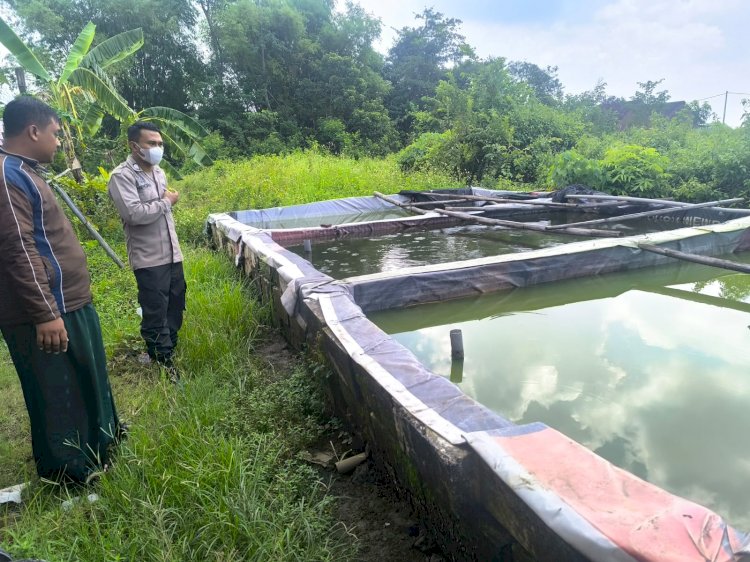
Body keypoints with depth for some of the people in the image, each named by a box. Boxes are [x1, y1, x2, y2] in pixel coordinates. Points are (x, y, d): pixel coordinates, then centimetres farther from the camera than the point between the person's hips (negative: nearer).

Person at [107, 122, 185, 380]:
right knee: (155, 311, 1)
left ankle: (170, 345, 34)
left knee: (176, 302, 16)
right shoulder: (122, 176, -14)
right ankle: (163, 360, 13)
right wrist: (166, 201, -14)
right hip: (149, 258, -8)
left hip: (171, 253, 8)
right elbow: (134, 214, -26)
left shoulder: (158, 171, 11)